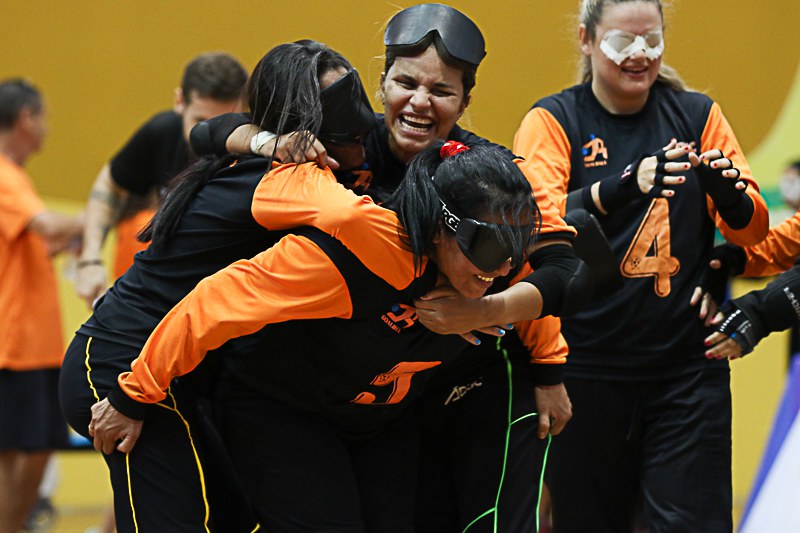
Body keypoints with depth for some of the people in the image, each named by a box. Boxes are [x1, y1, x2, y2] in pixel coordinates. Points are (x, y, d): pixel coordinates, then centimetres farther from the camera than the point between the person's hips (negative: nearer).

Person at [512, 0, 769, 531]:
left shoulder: (697, 115, 8)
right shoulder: (553, 121, 1)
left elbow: (753, 228, 3)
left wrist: (728, 189, -21)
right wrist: (626, 185, -33)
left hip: (687, 366, 1)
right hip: (588, 368, -1)